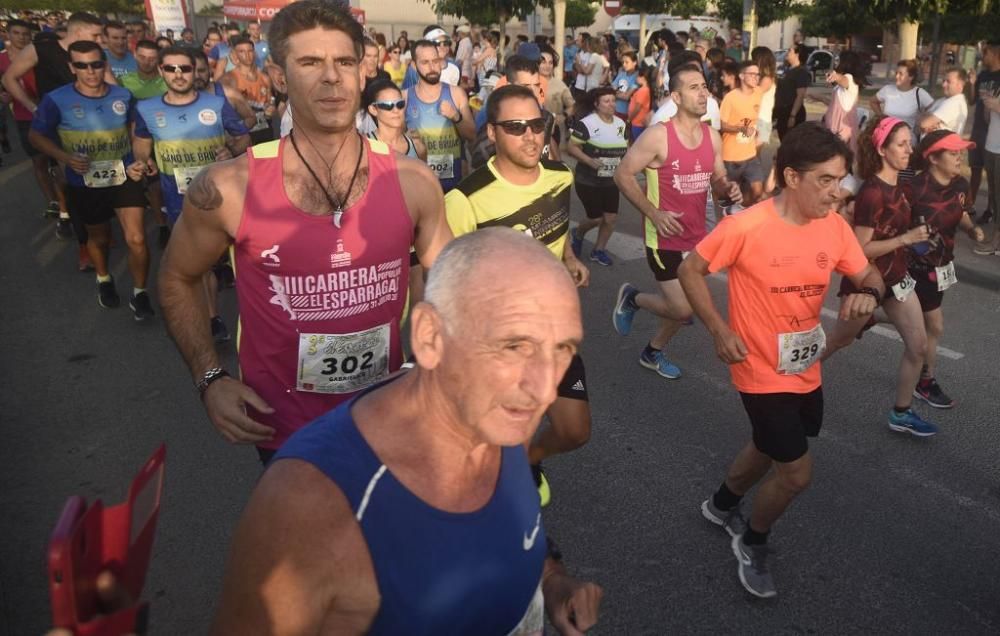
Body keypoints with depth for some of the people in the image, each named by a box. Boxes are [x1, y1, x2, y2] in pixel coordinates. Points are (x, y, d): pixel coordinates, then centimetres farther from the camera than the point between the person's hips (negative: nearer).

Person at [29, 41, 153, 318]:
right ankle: (104, 280, 48)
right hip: (85, 185, 0)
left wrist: (140, 160, -1)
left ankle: (139, 293, 12)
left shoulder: (123, 96, -4)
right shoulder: (56, 100, -13)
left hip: (124, 179, 1)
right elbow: (35, 135, -1)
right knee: (98, 237, 19)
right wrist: (66, 158, -18)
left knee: (136, 240, -10)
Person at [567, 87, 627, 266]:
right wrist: (589, 160, -28)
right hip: (588, 182, -6)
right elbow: (571, 147, -16)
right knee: (597, 218, -2)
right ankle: (578, 234, 31)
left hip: (611, 181, 6)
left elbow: (625, 148, 17)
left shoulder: (621, 124, 6)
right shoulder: (586, 123, -15)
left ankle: (599, 250, 21)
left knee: (611, 218, 1)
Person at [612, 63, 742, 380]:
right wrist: (653, 213, -18)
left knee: (683, 305, 16)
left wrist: (729, 189, -11)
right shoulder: (658, 135, -18)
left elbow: (718, 180, 14)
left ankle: (653, 352, 40)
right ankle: (632, 297, 19)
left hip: (697, 236, 7)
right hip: (665, 237, -6)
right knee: (683, 309, -9)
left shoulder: (713, 137, 2)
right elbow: (622, 175, -13)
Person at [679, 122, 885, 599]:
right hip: (764, 373, -7)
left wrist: (868, 293, -19)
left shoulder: (834, 227, -6)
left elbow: (868, 274, 6)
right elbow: (689, 271, -13)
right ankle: (753, 544, 28)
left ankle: (721, 505, 54)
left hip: (807, 371, 7)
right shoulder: (745, 227, -23)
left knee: (769, 449, 26)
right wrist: (720, 331, -19)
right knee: (797, 474, -2)